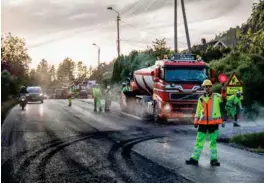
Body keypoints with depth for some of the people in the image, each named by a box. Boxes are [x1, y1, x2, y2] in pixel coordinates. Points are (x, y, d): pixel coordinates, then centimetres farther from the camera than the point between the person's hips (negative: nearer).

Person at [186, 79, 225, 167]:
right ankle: (194, 158, 9)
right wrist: (196, 121, 10)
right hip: (203, 123, 3)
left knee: (213, 142, 6)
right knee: (199, 141, 5)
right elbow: (198, 111, 14)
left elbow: (222, 98, -21)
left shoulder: (216, 96, 0)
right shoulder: (201, 99, 8)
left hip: (213, 123, -2)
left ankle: (213, 159, 13)